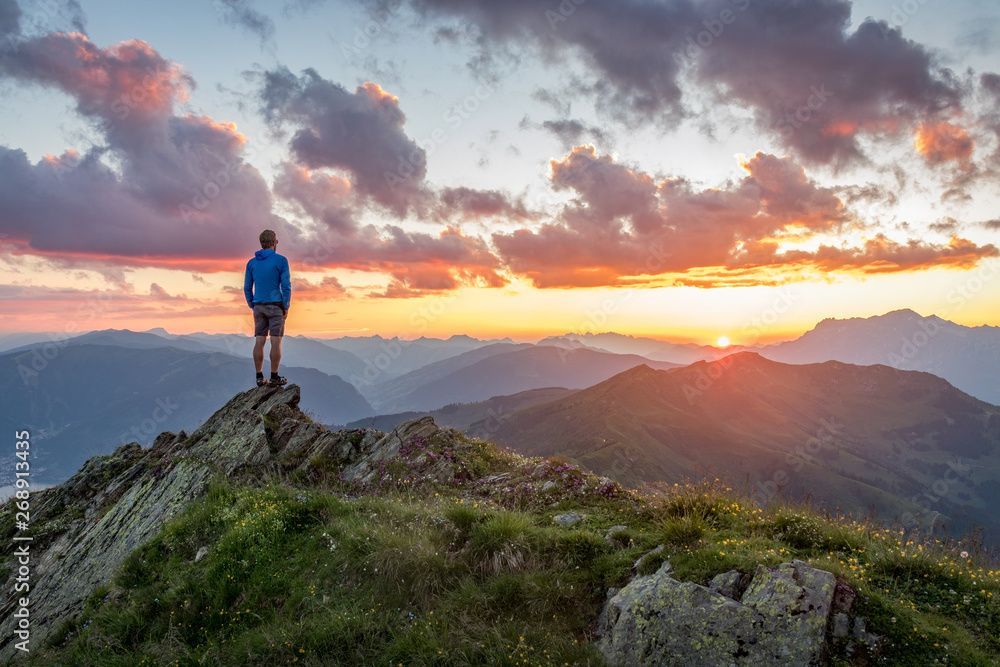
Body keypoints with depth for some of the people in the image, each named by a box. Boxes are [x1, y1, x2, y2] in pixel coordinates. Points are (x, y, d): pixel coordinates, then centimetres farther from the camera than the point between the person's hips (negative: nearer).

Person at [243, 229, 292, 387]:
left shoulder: (251, 262, 7)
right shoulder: (281, 260, -8)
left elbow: (247, 288, 7)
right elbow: (286, 286, -12)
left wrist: (253, 308, 15)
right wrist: (286, 308, -5)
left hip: (259, 307, 5)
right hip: (276, 306, -4)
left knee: (259, 342, 5)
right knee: (276, 342, -1)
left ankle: (260, 378, 5)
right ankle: (274, 377, 0)